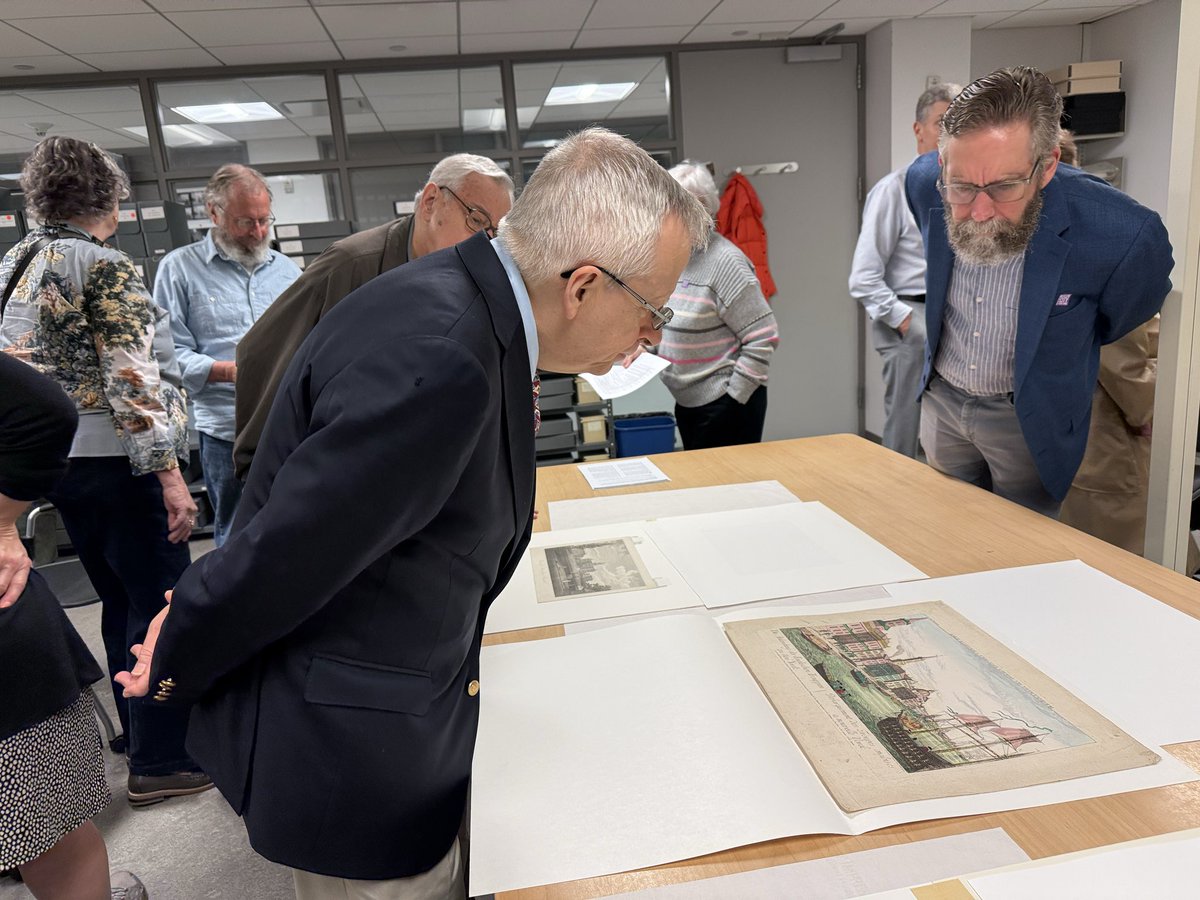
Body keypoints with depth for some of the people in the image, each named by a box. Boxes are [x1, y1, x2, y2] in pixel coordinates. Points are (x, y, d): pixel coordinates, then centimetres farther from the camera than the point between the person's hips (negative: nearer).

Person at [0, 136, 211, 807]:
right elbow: (131, 377, -20)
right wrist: (169, 472, -21)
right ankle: (161, 761, 5)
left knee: (120, 600, 19)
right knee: (163, 603, -1)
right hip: (114, 457, -9)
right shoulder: (105, 266, -13)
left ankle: (139, 728, 33)